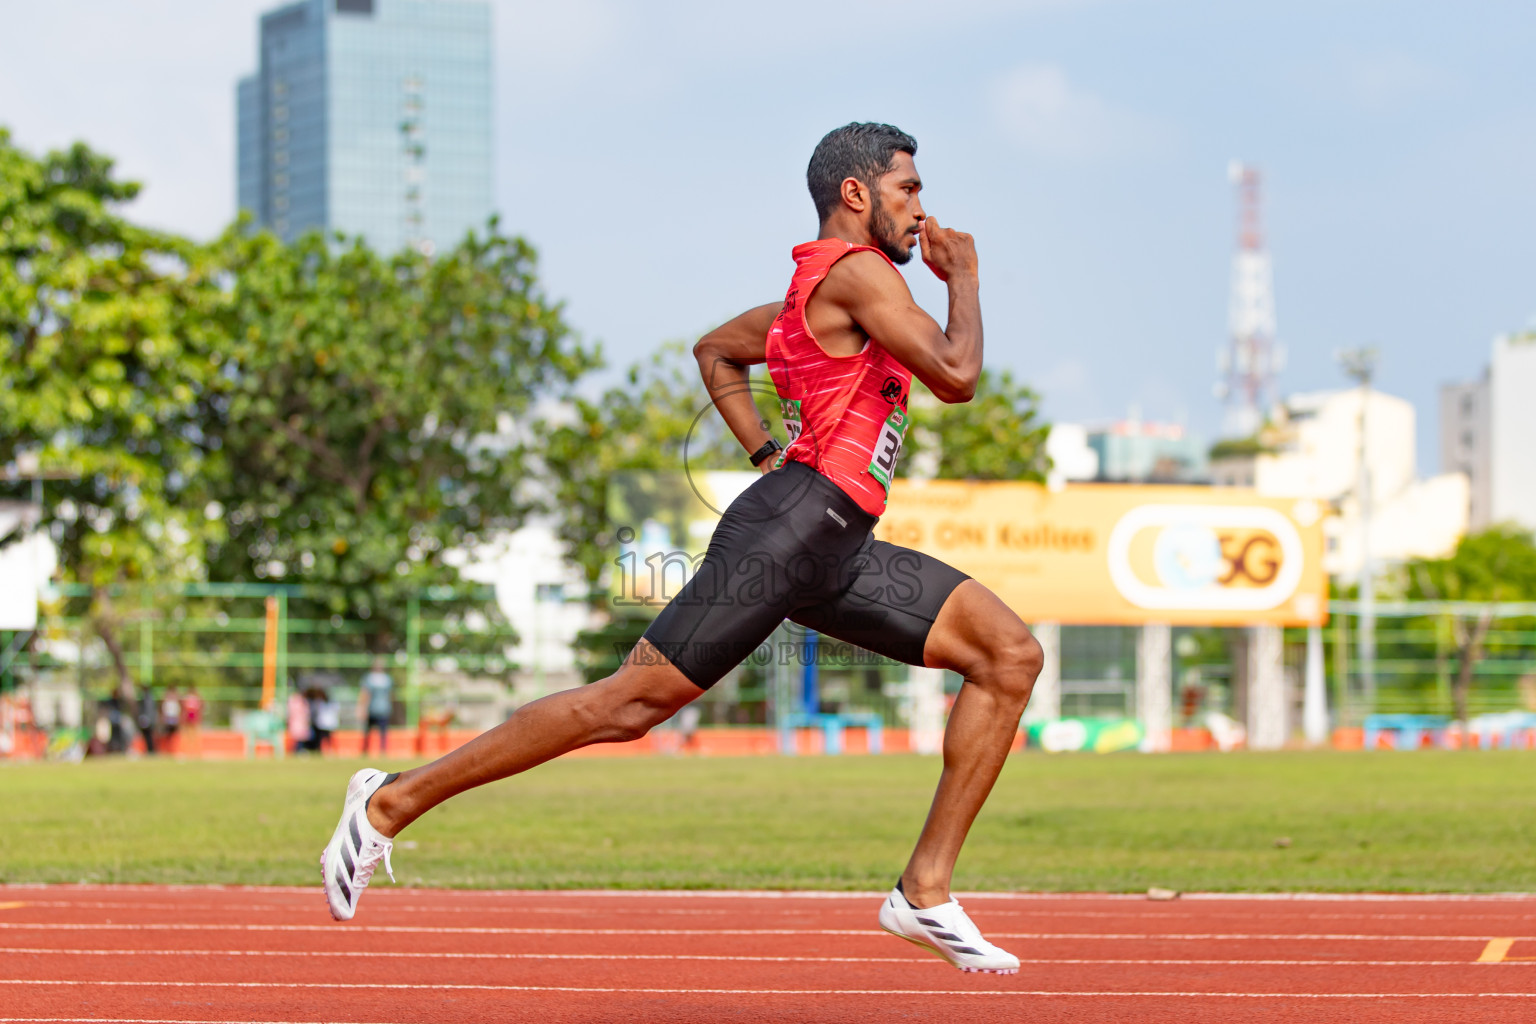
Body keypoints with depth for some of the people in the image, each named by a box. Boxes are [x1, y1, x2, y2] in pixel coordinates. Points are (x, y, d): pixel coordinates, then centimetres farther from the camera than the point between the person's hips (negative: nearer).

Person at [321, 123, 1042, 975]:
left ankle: (926, 890, -3)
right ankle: (396, 800, 0)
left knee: (1011, 655, 0)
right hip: (789, 530, -10)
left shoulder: (816, 292, 23)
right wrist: (963, 277, 1)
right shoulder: (856, 270, -7)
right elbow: (956, 376, -15)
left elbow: (715, 351, 35)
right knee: (631, 702, -9)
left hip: (839, 554, 10)